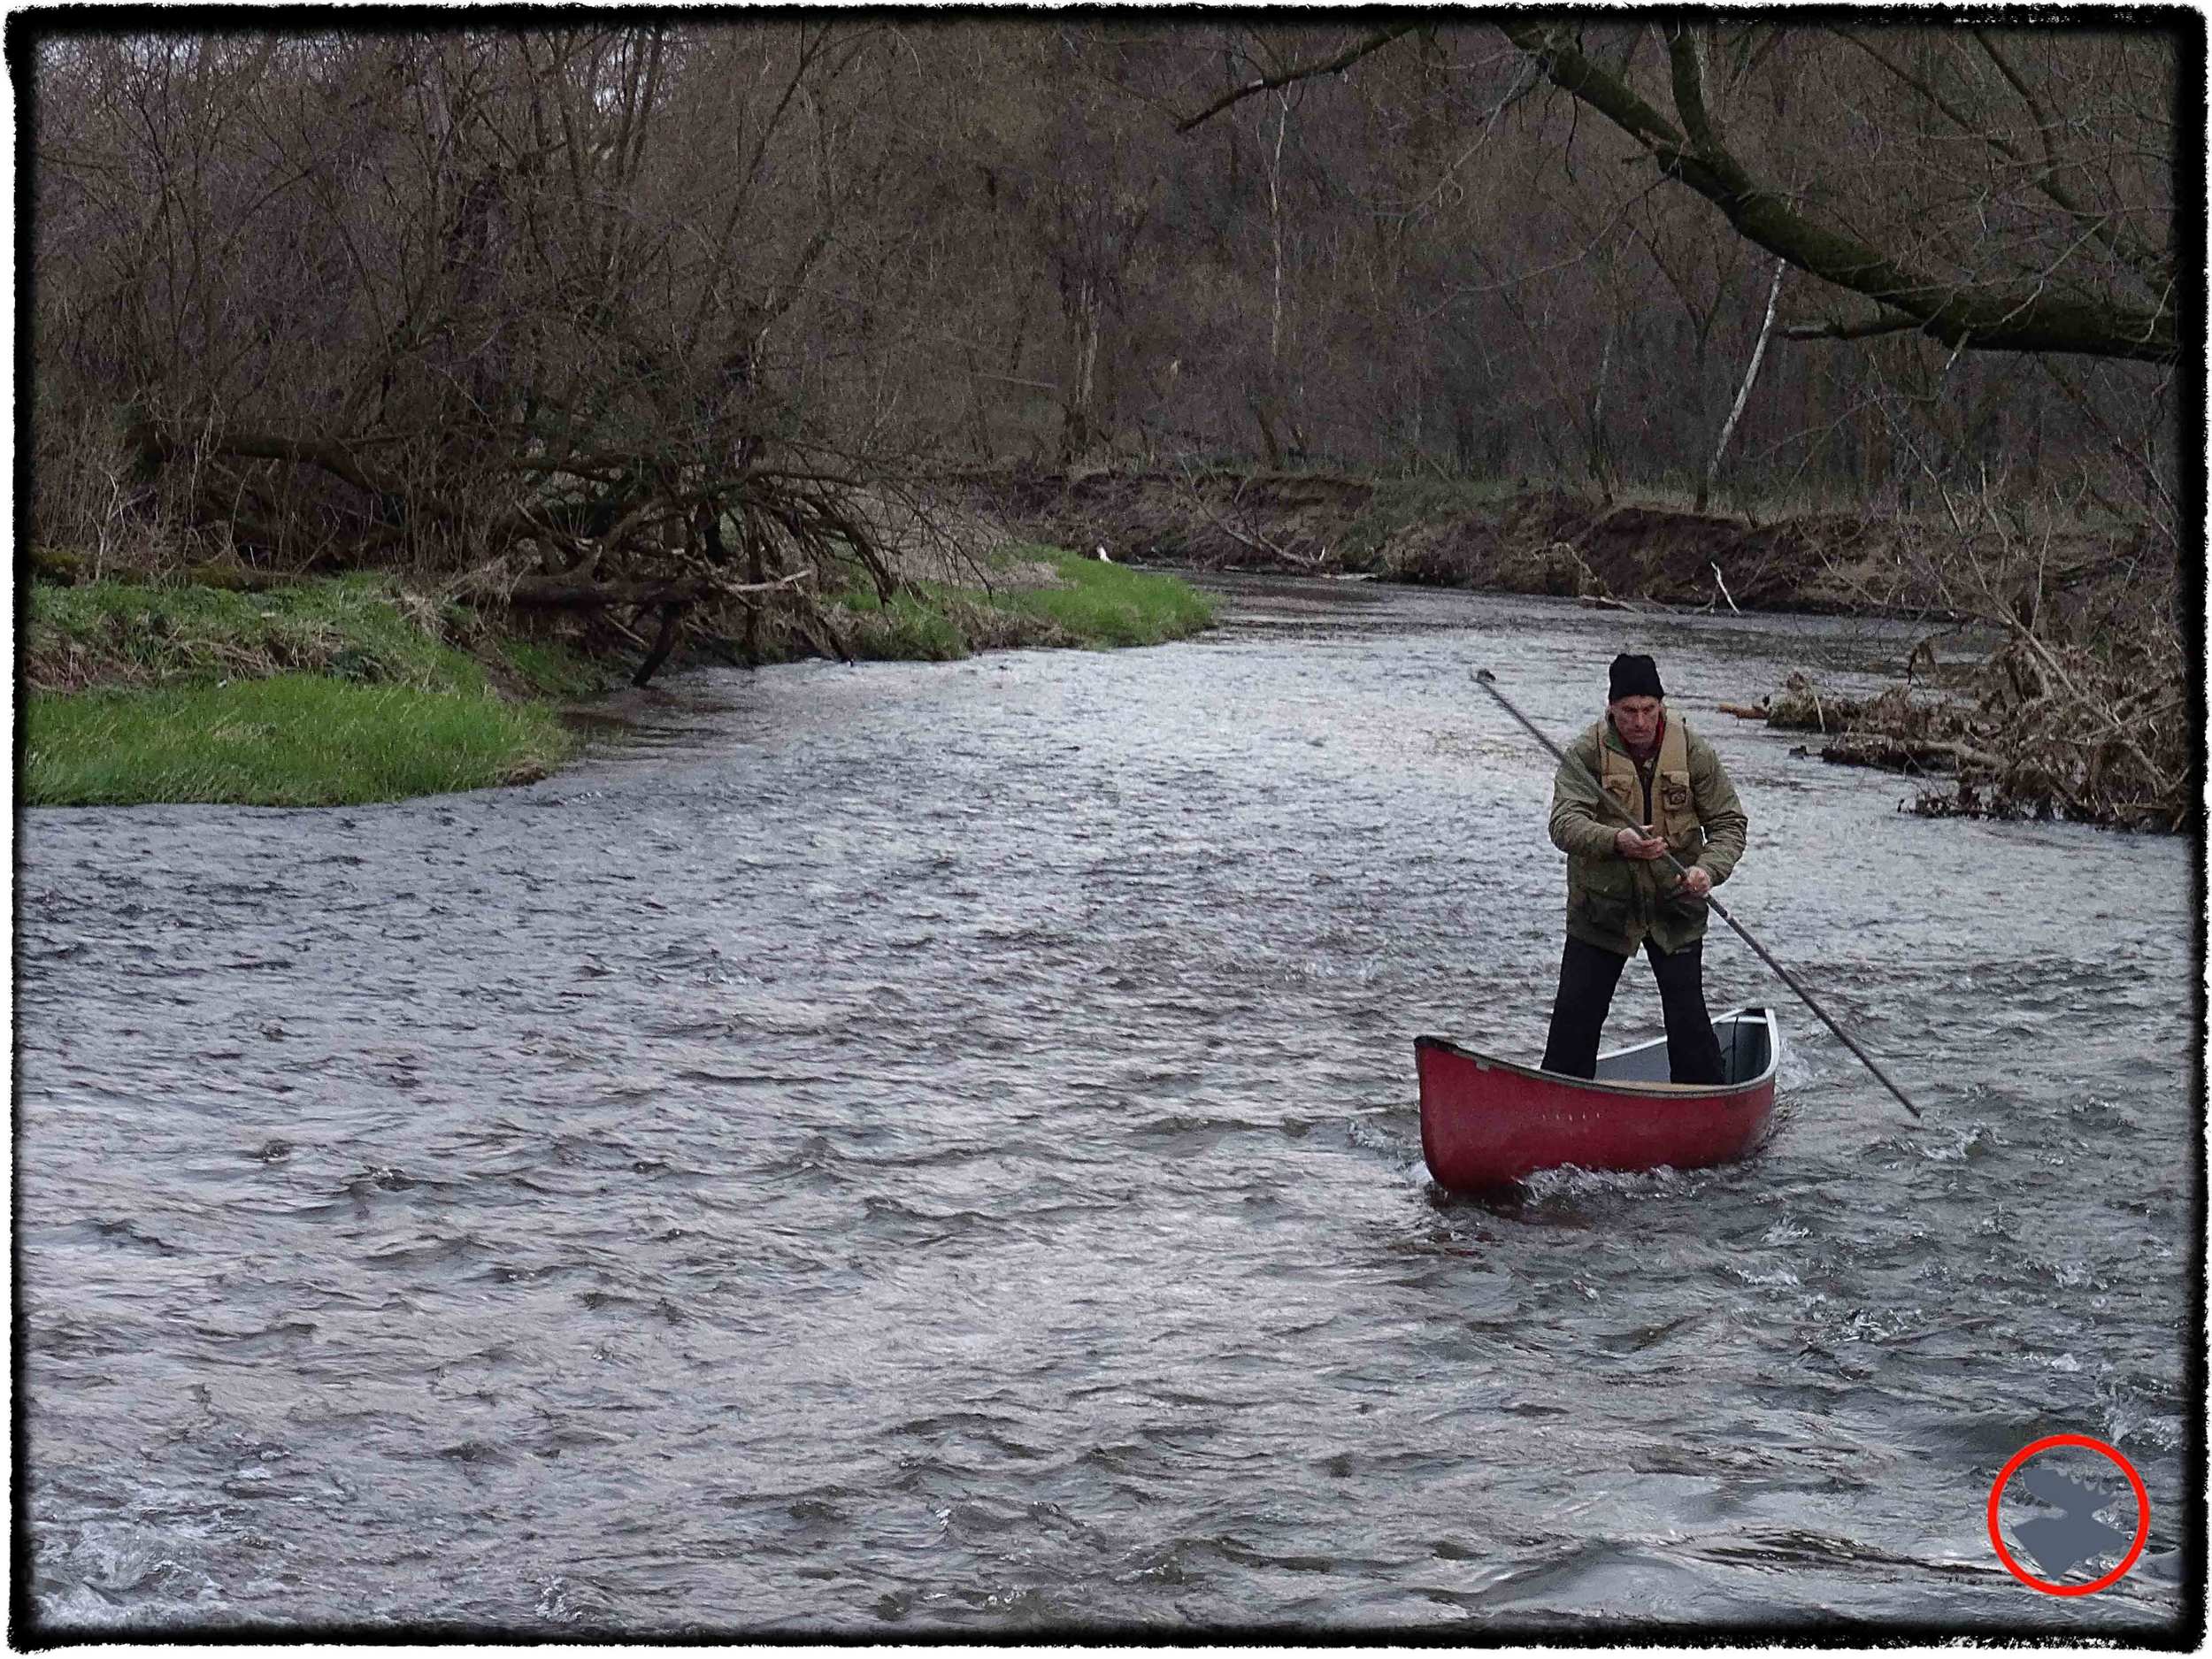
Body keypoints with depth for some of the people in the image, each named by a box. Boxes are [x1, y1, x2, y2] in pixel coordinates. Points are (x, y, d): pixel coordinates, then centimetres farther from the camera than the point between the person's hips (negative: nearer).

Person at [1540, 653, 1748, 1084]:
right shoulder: (1586, 753, -10)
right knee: (1574, 1016, 1)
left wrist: (1708, 869, -21)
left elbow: (1729, 822, -1)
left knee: (1689, 1016, 0)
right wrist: (1616, 841, -42)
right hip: (1600, 907, 0)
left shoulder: (1693, 752, -5)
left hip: (1674, 905, 0)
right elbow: (1564, 822, -22)